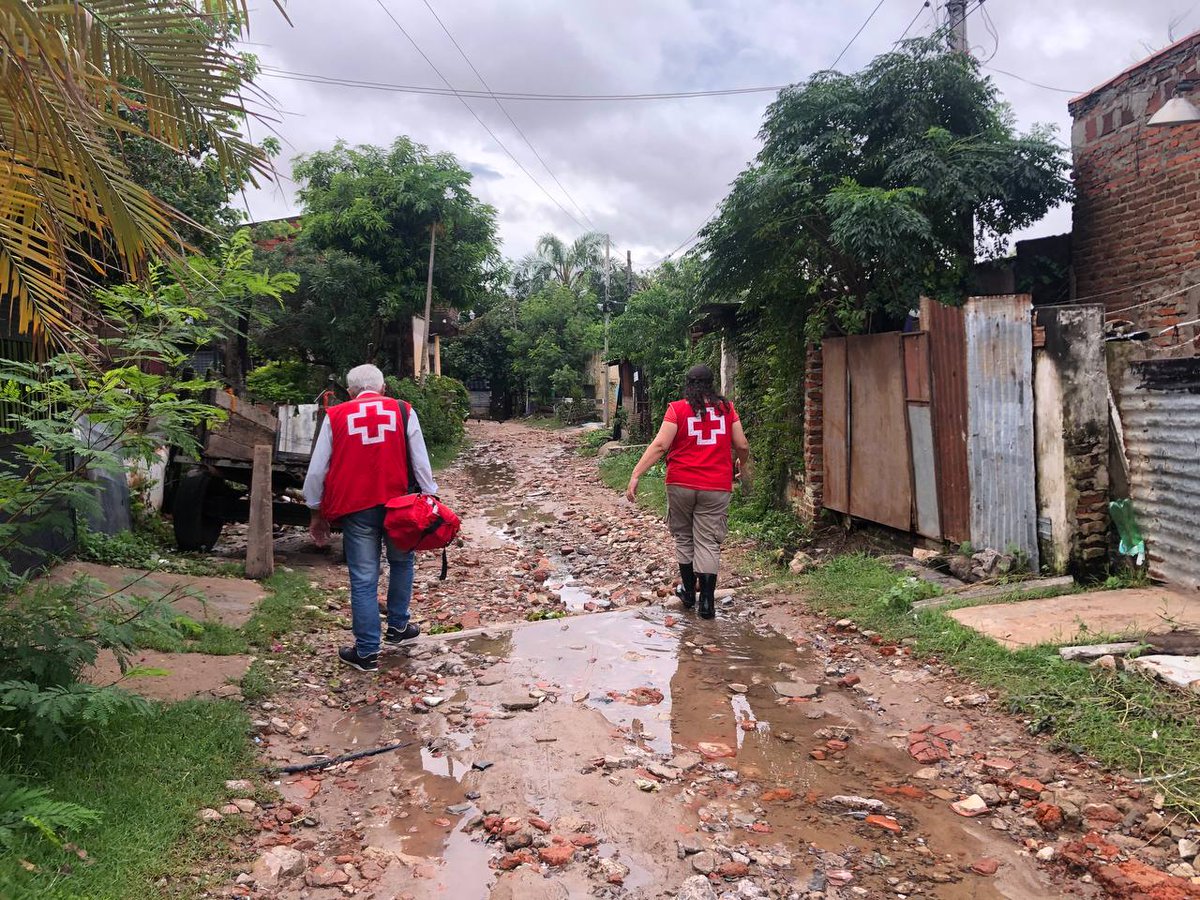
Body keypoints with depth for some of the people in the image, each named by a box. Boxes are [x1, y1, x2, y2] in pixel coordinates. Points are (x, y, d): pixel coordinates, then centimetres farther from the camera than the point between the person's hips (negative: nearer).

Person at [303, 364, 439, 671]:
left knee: (363, 580, 4)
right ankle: (398, 627, 33)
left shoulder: (335, 416, 4)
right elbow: (421, 462, 2)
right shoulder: (403, 411, 4)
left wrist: (316, 512, 16)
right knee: (401, 562, 25)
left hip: (355, 508, -1)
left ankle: (367, 653, 12)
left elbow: (317, 470, 6)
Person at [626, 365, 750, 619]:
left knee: (684, 538, 16)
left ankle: (689, 592, 24)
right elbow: (742, 445, 7)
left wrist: (636, 475, -12)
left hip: (681, 484, 0)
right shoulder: (726, 408, 4)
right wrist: (744, 467, 27)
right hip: (716, 487, 1)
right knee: (708, 543, 2)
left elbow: (660, 445, -12)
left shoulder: (677, 409, -3)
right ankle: (707, 601, -2)